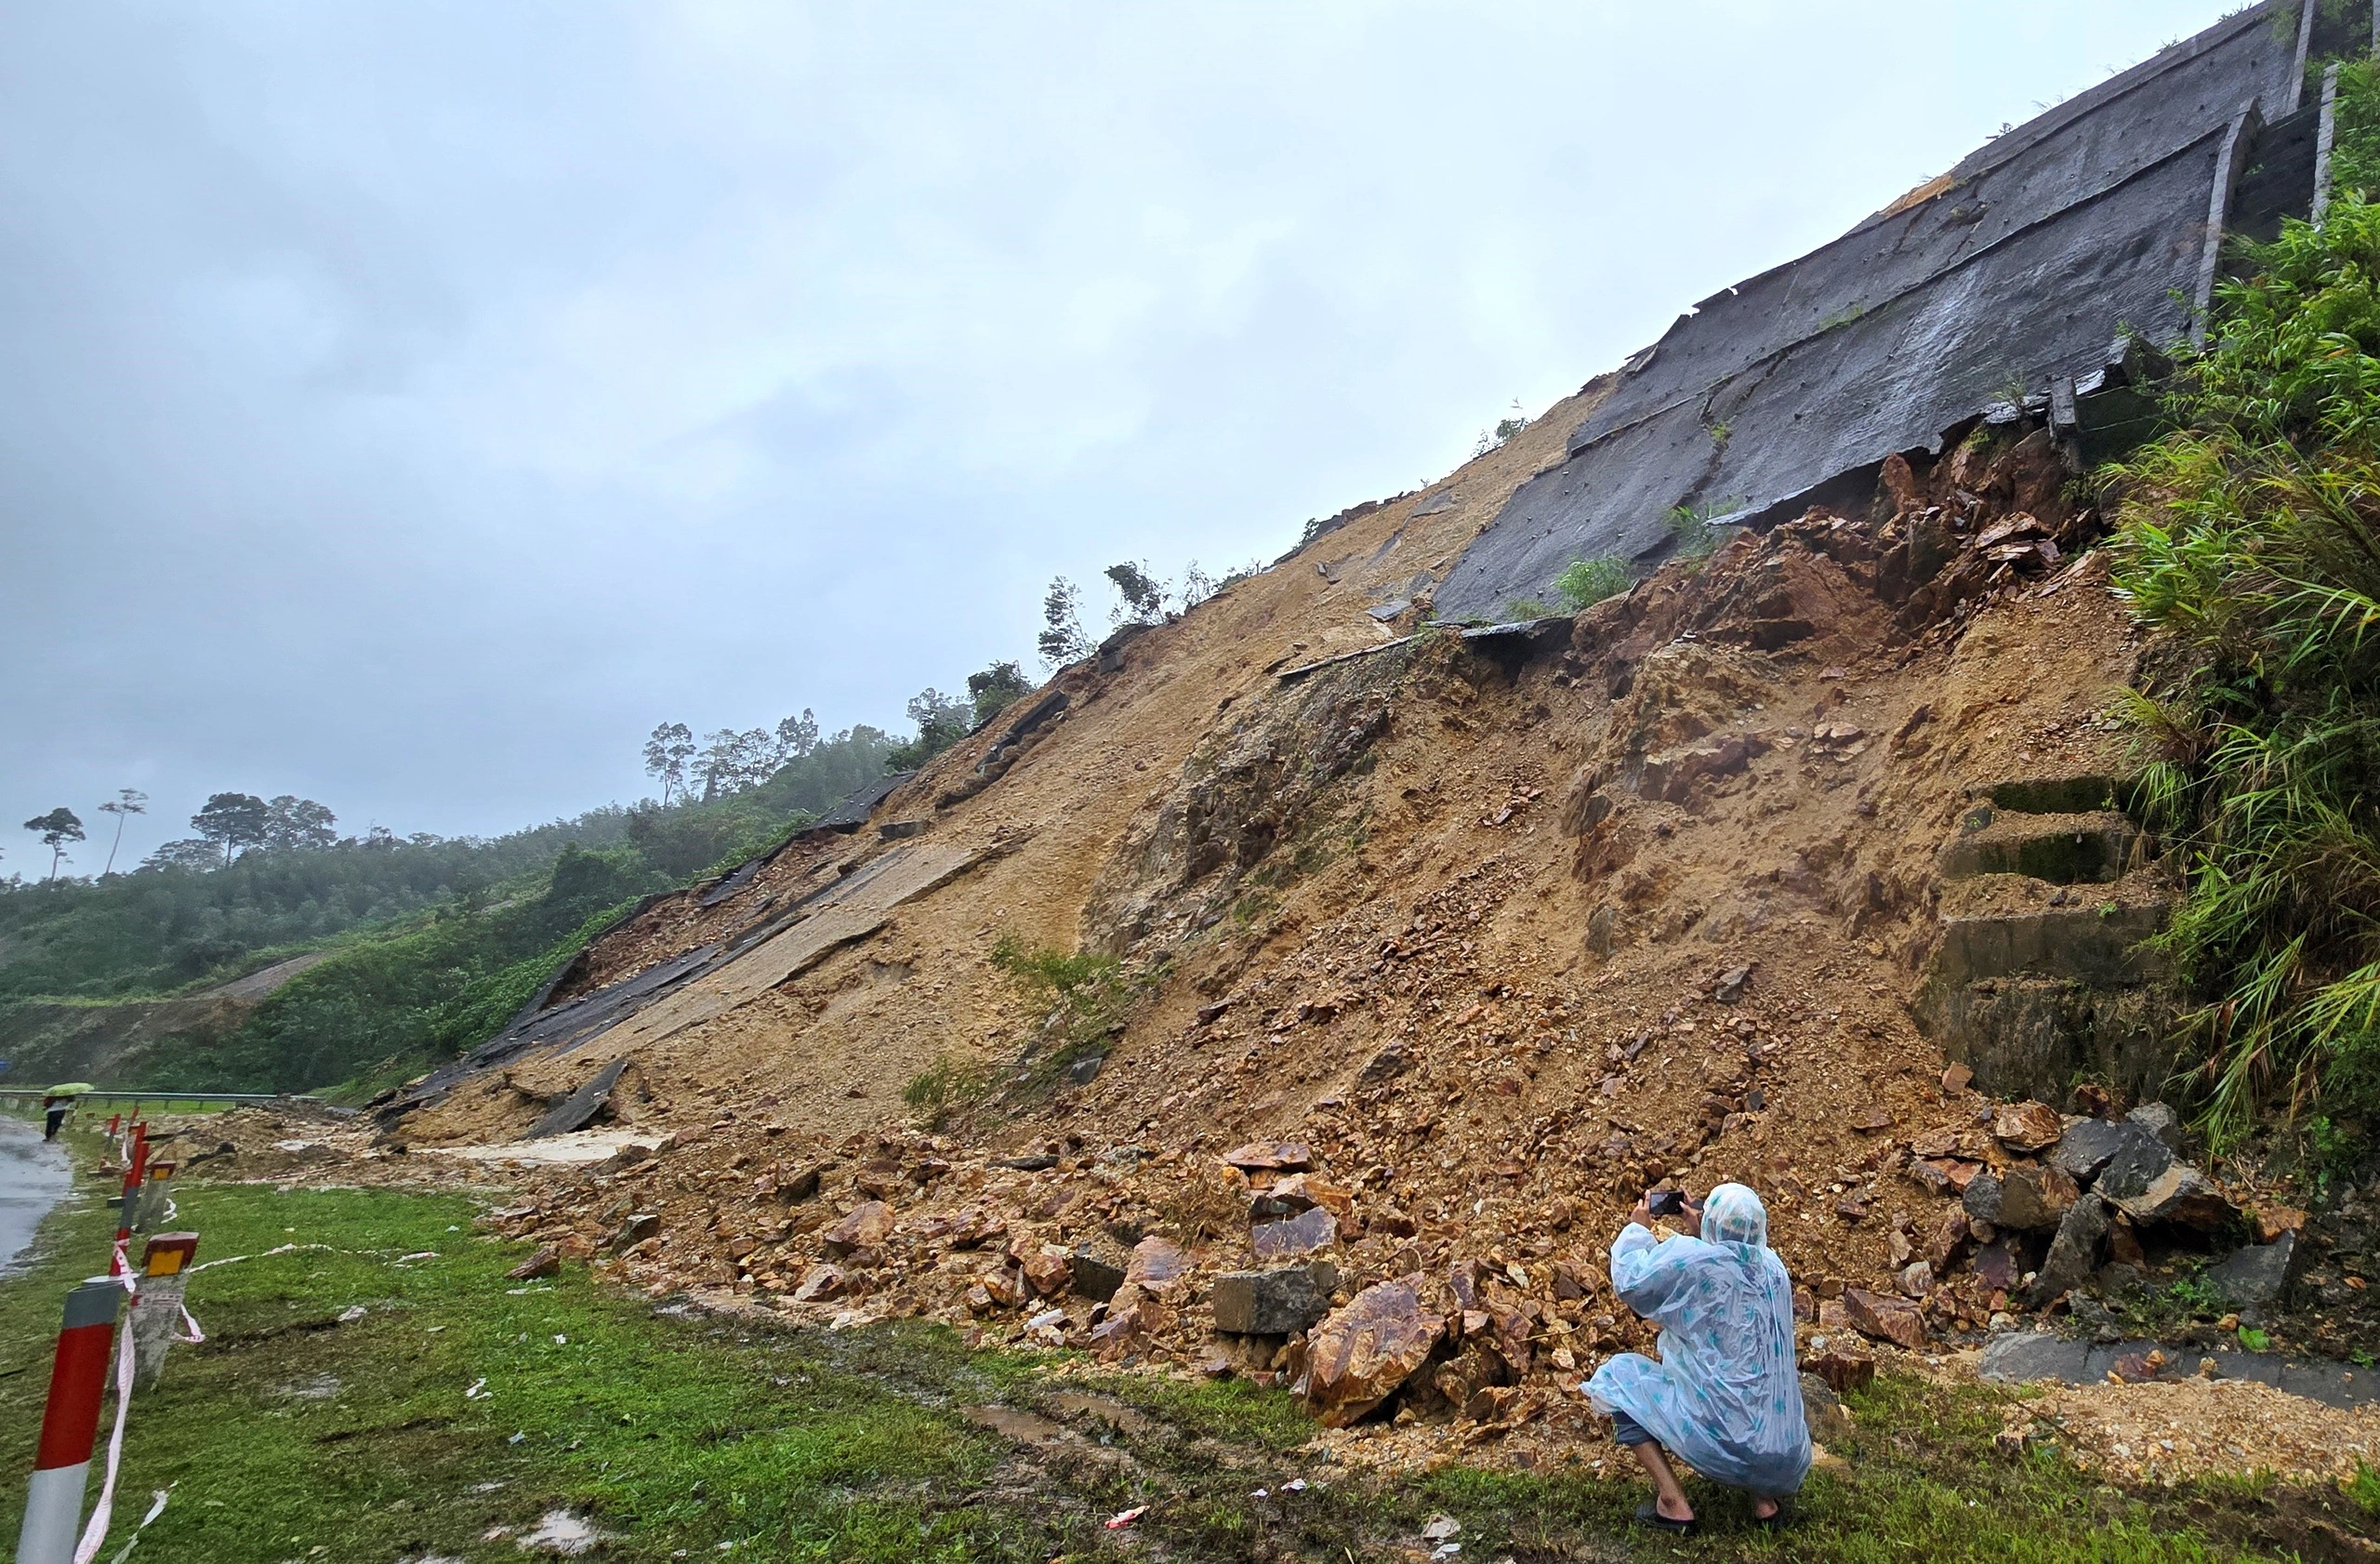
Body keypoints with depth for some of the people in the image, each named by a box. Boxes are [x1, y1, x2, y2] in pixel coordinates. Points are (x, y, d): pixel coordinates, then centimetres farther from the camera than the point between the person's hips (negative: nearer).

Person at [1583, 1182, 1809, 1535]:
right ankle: (1765, 1497, 15)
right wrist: (1703, 1226, 29)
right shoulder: (1773, 1266, 2)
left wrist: (1637, 1229, 11)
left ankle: (1673, 1503, 1)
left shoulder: (1692, 1259, -16)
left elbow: (1629, 1283, -3)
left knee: (1619, 1375, 9)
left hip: (1725, 1447, -6)